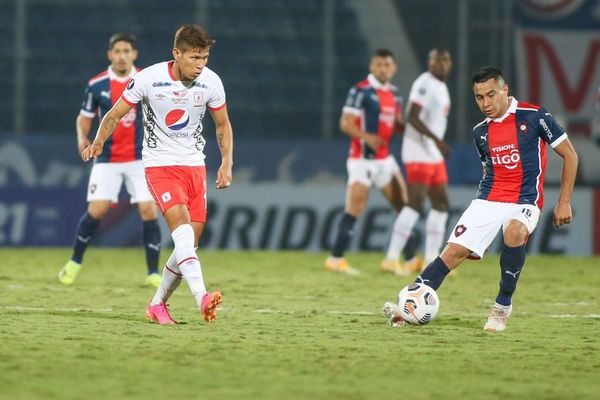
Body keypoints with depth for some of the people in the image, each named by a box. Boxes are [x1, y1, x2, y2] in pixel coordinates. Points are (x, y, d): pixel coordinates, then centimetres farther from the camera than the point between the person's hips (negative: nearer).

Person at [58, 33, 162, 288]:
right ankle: (75, 262, 13)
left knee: (148, 211, -9)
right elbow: (85, 116, 9)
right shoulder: (97, 85, -2)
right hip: (107, 159, 0)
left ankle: (153, 273, 0)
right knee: (96, 210, -9)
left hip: (140, 158, 0)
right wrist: (82, 137, -10)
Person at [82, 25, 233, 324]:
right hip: (160, 165, -5)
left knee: (189, 243, 2)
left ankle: (157, 305, 19)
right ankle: (201, 297, -39)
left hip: (195, 166, 5)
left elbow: (223, 125, 12)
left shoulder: (211, 82, -4)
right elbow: (114, 115, -4)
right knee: (182, 227, -26)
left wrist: (227, 163, 1)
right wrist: (99, 142, -20)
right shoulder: (148, 79, -15)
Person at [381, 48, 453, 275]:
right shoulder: (425, 84, -14)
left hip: (434, 154, 10)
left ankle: (431, 261, 14)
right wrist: (436, 139, -27)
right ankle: (392, 258, -15)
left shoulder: (441, 87, 17)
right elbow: (412, 117, -22)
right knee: (415, 203, -15)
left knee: (441, 203, 10)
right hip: (418, 152, -10)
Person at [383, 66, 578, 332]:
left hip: (525, 200, -5)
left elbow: (570, 155, -1)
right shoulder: (480, 132, 9)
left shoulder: (534, 116, -7)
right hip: (488, 200, 5)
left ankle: (503, 306, -20)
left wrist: (564, 203, -4)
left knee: (515, 232, -36)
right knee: (455, 250, -13)